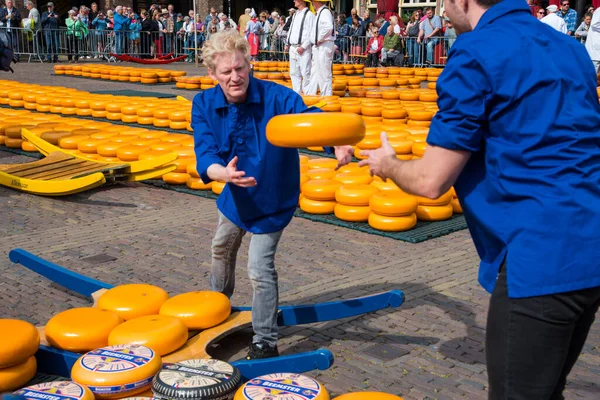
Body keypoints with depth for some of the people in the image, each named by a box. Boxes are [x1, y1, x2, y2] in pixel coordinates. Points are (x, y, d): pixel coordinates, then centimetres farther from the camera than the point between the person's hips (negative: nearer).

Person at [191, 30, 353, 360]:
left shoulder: (276, 97, -28)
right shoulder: (204, 104, -18)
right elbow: (205, 155, -26)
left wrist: (338, 143, -64)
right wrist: (223, 173, -49)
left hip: (273, 199, -5)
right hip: (235, 195, 5)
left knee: (259, 268, -12)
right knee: (221, 250, 27)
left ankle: (265, 343, 7)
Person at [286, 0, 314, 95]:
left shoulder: (309, 15, -7)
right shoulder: (295, 15, 18)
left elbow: (311, 33, -12)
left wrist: (303, 47, -17)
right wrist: (288, 44, 14)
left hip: (303, 49, -8)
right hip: (293, 48, 8)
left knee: (305, 73, -9)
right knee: (294, 73, 10)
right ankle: (296, 93, 16)